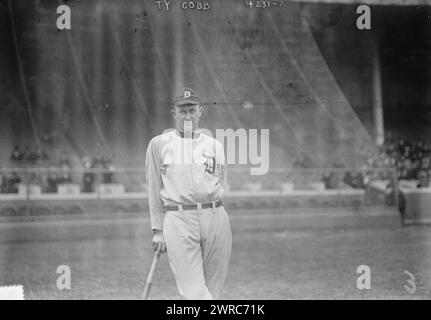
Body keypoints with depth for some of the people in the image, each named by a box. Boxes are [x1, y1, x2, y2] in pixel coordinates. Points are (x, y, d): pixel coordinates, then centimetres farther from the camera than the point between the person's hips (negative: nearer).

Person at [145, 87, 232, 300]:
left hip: (215, 217, 3)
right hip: (177, 219, -3)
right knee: (193, 290, -13)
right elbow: (154, 190, 11)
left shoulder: (215, 146, 16)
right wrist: (158, 230, 7)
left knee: (212, 290, 3)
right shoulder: (159, 144, 10)